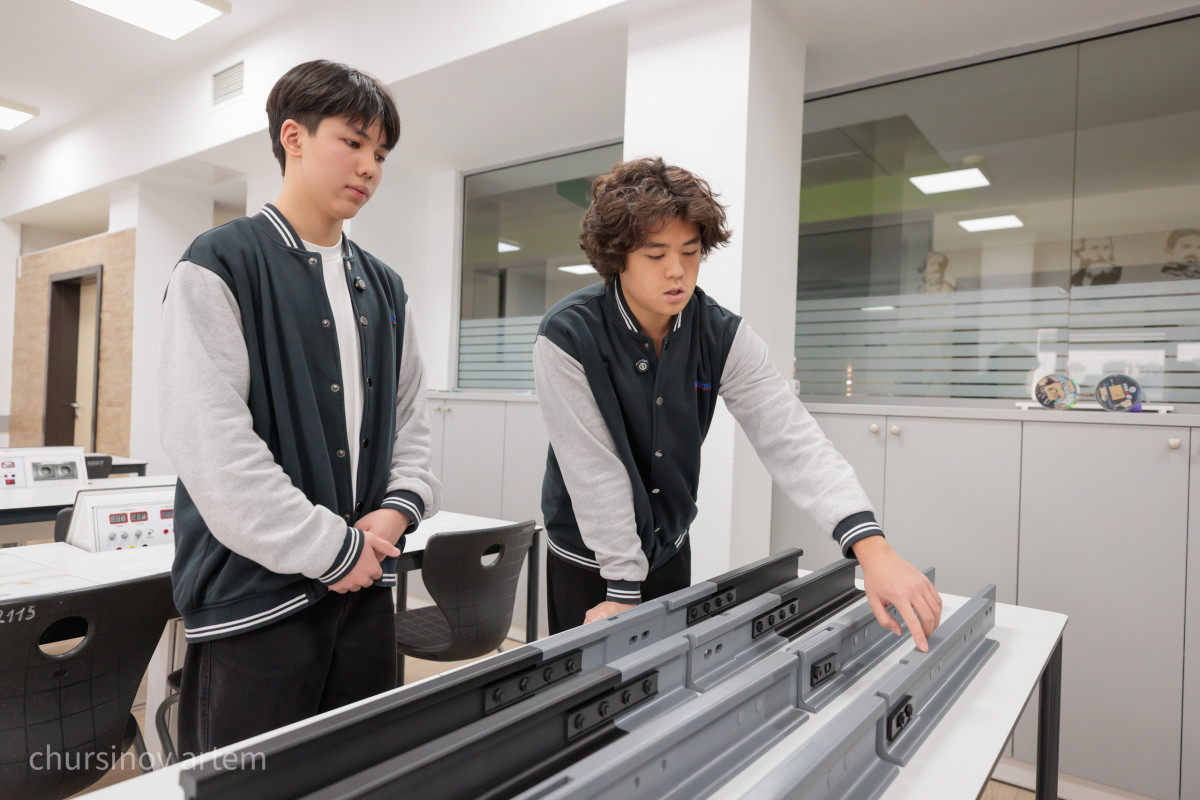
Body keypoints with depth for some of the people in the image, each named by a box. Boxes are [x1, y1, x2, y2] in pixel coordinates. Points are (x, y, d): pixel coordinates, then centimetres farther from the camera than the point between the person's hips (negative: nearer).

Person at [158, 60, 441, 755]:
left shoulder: (385, 289, 13)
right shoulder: (219, 267, -7)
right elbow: (210, 440, -17)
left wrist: (398, 509, -4)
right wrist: (329, 547, -16)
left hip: (366, 586, 6)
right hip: (257, 595, -6)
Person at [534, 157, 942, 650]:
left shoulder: (722, 336, -14)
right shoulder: (567, 339, -24)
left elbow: (790, 438, -23)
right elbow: (596, 470, -23)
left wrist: (871, 546, -34)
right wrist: (623, 588, -19)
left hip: (671, 549, 4)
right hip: (591, 562, -3)